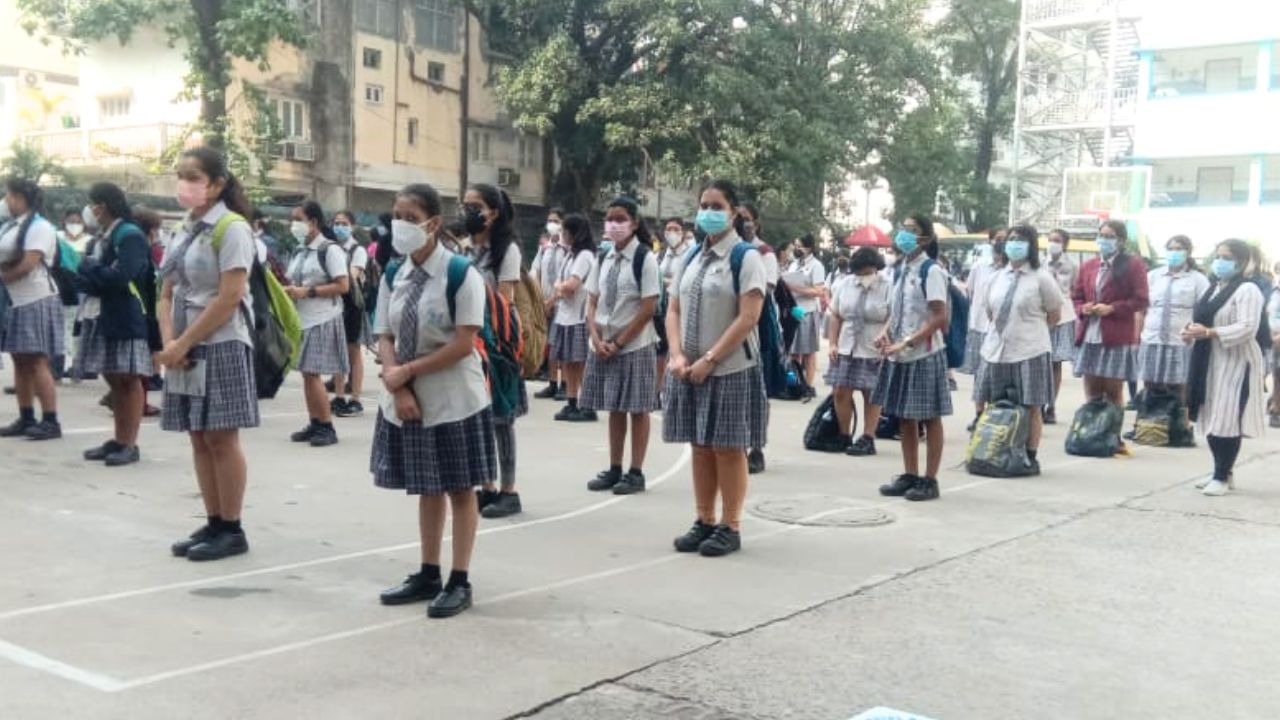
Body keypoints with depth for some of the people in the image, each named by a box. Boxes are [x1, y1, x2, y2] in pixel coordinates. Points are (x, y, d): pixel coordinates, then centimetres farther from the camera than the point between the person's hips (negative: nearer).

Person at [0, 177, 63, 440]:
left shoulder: (39, 226, -12)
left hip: (38, 301, -9)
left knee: (38, 363, -10)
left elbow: (28, 264, -19)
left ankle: (51, 421, -8)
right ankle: (26, 419, 17)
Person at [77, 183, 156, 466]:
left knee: (130, 380, -3)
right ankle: (119, 440, 18)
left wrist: (89, 267, -7)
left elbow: (122, 277, -23)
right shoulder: (107, 236, 15)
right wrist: (88, 280, -5)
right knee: (115, 379, 11)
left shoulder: (130, 236, -13)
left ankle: (130, 444, 2)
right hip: (109, 316, 9)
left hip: (129, 319, -9)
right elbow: (103, 277, 17)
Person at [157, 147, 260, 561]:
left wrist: (183, 343, -16)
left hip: (220, 347, -8)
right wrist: (169, 343, -4)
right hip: (186, 348, 8)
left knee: (221, 438, -4)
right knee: (199, 439, 9)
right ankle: (214, 524, 16)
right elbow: (168, 294, 12)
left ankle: (232, 530, 4)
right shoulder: (183, 230, 14)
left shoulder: (231, 228, -10)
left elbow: (229, 298, -18)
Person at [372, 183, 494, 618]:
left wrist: (407, 371, -17)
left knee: (460, 490, 4)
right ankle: (428, 576, 25)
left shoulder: (461, 274, -13)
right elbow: (385, 338, 4)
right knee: (425, 488, 15)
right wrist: (398, 389, -12)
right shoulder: (393, 277, 5)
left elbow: (464, 344, -18)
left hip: (453, 400, -6)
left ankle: (459, 582, 12)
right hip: (407, 400, 6)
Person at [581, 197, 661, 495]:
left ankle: (636, 473, 8)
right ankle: (614, 469, 20)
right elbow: (592, 303, 10)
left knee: (637, 409, 1)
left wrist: (618, 343, -12)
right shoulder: (604, 259, 9)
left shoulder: (645, 258, -10)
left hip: (634, 346, -6)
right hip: (603, 346, 6)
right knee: (614, 409, 12)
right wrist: (597, 339, -6)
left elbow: (648, 309, -13)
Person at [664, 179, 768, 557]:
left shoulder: (746, 258, -7)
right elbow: (674, 310, 11)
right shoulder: (690, 257, 11)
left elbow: (748, 318, -15)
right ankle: (704, 522, 19)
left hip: (730, 369, -6)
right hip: (689, 368, 6)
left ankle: (730, 527, 9)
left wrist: (709, 360, -17)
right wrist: (678, 355, -6)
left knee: (728, 449, 0)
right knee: (700, 447, 10)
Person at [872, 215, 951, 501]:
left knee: (929, 418, 2)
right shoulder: (899, 270, 11)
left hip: (924, 354, -8)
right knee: (904, 418, 12)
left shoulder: (931, 271, -12)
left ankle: (929, 480, 7)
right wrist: (885, 333, -1)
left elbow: (940, 318, -17)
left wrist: (907, 343, -22)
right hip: (899, 356, 8)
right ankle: (909, 476, 22)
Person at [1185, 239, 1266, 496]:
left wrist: (1208, 332, -27)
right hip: (1210, 362, 9)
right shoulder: (1213, 289, 17)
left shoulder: (1248, 290, -10)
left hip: (1234, 364, -8)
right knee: (1211, 420, 10)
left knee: (1227, 420, -7)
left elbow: (1247, 329, -21)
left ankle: (1223, 477, -1)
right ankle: (1222, 472, 20)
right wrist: (1192, 331, 3)